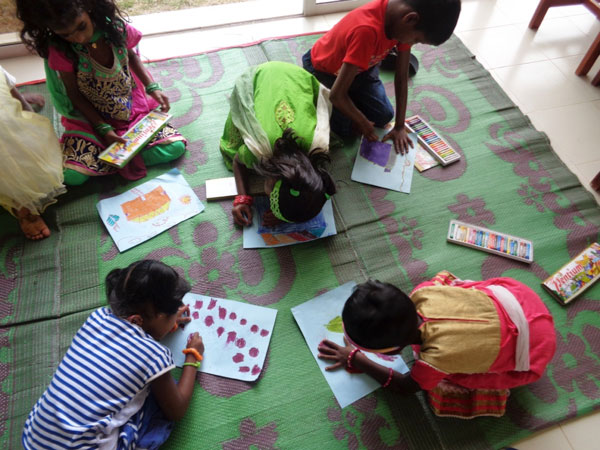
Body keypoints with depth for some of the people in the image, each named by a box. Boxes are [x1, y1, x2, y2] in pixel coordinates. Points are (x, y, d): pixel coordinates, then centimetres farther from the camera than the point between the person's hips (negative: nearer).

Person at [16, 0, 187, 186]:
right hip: (90, 116, -1)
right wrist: (103, 129, -19)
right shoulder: (59, 51, -19)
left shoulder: (114, 26, -15)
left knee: (175, 147, -18)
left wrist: (152, 87, -6)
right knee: (71, 175, -22)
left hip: (133, 106, 2)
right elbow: (74, 94, -10)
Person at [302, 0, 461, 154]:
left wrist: (400, 126, -13)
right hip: (323, 69, -6)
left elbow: (402, 77, -13)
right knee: (345, 127, -11)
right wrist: (363, 124, -21)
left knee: (384, 116, 1)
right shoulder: (367, 30, -44)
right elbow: (337, 95, -39)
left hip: (360, 66, 6)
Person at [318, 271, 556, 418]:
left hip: (532, 347, -5)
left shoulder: (437, 357, -33)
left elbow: (406, 385, -9)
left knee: (442, 384, -6)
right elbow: (444, 277, 6)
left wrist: (354, 359, -3)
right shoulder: (421, 293, -21)